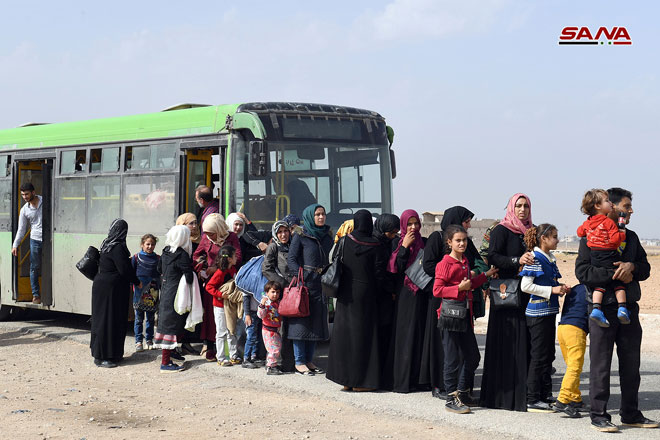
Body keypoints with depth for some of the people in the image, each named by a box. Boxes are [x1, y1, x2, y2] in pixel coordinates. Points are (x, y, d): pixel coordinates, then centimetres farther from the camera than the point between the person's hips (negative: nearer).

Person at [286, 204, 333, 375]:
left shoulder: (328, 237, 12)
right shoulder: (300, 237, -4)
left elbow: (330, 260, 16)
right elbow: (291, 259, -7)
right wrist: (302, 278, -16)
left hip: (322, 284, 6)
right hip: (305, 283, -6)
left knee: (317, 322, 8)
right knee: (302, 320, -4)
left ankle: (309, 360, 15)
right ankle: (299, 362, 0)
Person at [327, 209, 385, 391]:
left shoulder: (344, 241, -2)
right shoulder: (374, 246, -7)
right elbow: (379, 273, -7)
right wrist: (378, 294, 5)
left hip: (346, 294, 2)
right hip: (366, 295, -2)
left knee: (345, 332, 8)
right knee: (363, 333, 3)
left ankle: (346, 379, 10)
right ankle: (360, 381, 3)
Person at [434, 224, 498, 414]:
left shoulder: (465, 261, 13)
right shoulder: (445, 264, -12)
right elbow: (437, 290, -17)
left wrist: (486, 275, 22)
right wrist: (459, 288, -22)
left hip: (466, 313, 8)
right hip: (451, 313, -8)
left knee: (473, 356, 12)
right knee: (453, 359, -3)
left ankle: (462, 393, 24)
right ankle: (451, 399, 3)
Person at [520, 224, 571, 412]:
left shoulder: (550, 259, 13)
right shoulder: (534, 259, -13)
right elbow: (525, 286, -19)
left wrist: (561, 288, 7)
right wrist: (552, 290, -19)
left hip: (549, 311, 9)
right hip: (537, 313, -9)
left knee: (548, 355, 13)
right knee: (538, 356, -6)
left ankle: (545, 395, 20)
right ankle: (533, 400, -1)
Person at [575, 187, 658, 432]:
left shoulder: (631, 237, 15)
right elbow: (582, 272, -12)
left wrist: (631, 267, -9)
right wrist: (614, 274, -17)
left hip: (629, 308, 6)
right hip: (603, 308, -6)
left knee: (631, 364, 11)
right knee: (600, 365, -2)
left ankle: (631, 414, 22)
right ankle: (599, 415, 4)